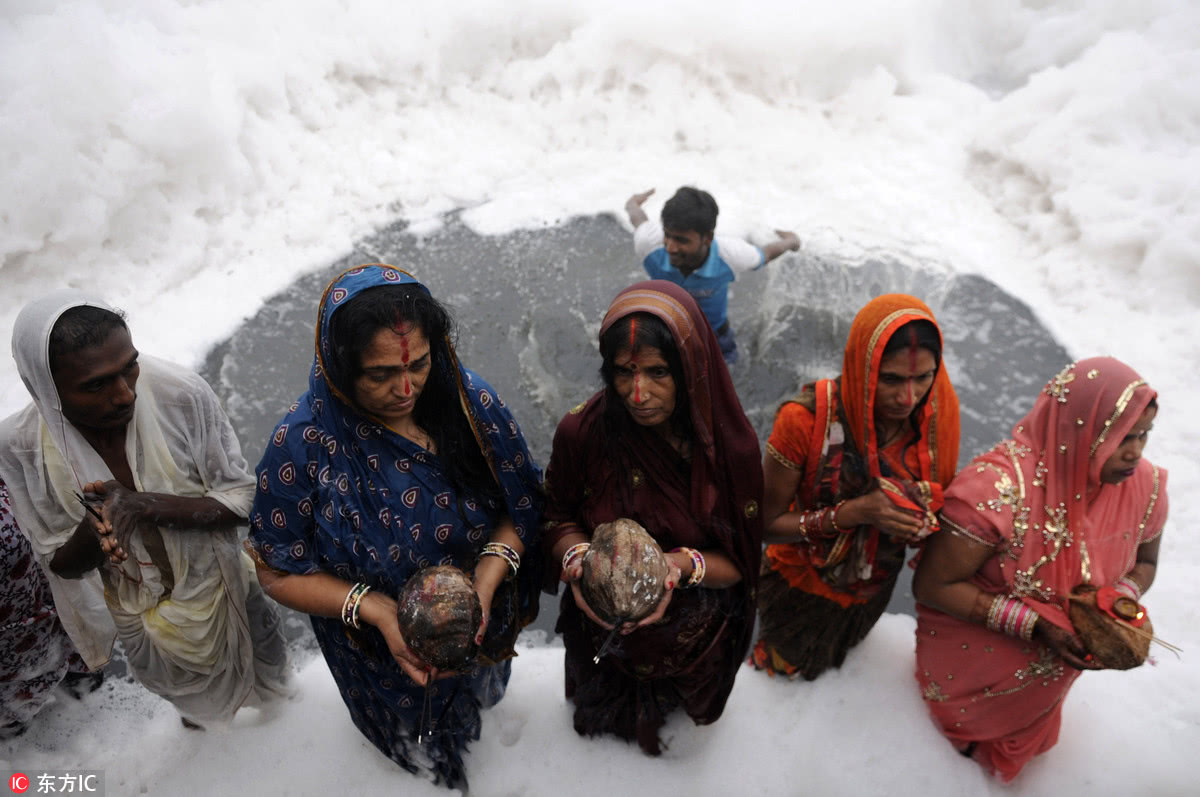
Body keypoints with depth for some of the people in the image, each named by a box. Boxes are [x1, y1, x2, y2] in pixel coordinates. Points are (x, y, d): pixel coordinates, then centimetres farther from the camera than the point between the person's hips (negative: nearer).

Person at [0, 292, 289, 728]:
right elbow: (59, 564, -13)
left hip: (220, 590, -1)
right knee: (186, 692, 32)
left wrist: (147, 505, -37)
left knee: (265, 674, 29)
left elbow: (242, 499, -21)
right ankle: (201, 709, 68)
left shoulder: (182, 394, -30)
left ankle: (266, 692, 65)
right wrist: (90, 534, -36)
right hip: (138, 620, 1)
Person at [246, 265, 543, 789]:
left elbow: (519, 507, -14)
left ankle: (475, 713, 75)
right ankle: (429, 765, 70)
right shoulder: (303, 444, -31)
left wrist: (486, 581, -31)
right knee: (414, 732, 33)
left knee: (476, 696, 38)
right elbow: (278, 572, -19)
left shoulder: (470, 401, -24)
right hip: (381, 651, -1)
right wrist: (374, 609, -33)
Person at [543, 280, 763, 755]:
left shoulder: (731, 444, -24)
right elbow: (557, 514, -7)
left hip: (696, 641, 0)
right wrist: (576, 556, -28)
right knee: (600, 725, 33)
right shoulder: (582, 431, -24)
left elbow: (740, 560, -16)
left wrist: (683, 565, -36)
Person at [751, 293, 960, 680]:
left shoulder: (938, 413, -22)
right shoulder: (806, 419, -35)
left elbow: (942, 503, -4)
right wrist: (851, 514, -40)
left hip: (873, 591, 4)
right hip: (802, 588, -3)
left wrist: (924, 524, -27)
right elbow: (766, 524, -27)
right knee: (786, 669, 28)